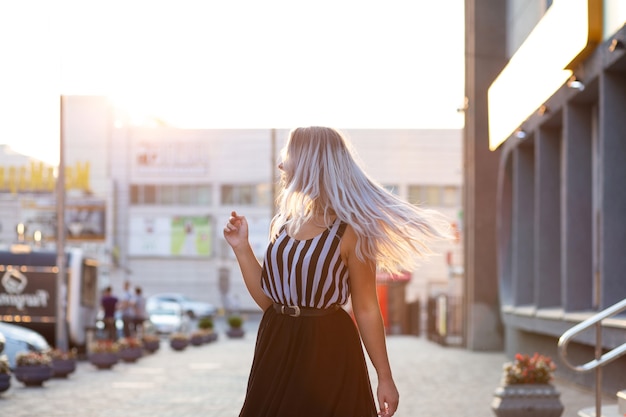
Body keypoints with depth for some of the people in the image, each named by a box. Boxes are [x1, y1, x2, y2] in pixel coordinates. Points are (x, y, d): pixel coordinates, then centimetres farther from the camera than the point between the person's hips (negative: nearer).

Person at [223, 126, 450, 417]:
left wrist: (385, 377, -6)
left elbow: (366, 309, -7)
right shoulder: (282, 224, 8)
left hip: (329, 355, -5)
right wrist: (241, 248, 3)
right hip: (277, 351, 6)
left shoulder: (350, 232, -9)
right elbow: (267, 299, 10)